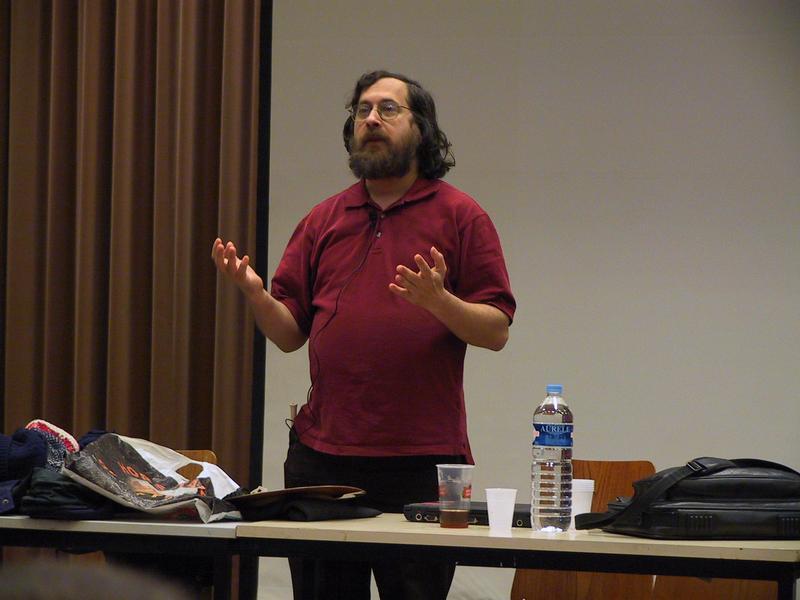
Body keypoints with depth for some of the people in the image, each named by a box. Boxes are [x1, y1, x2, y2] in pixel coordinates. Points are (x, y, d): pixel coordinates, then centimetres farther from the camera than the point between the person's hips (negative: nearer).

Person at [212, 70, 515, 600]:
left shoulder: (460, 216, 4)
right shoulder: (324, 220, 15)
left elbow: (496, 330, -1)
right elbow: (290, 333, 13)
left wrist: (438, 301, -19)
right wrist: (254, 292, -6)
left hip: (421, 460, -4)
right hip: (322, 454, 4)